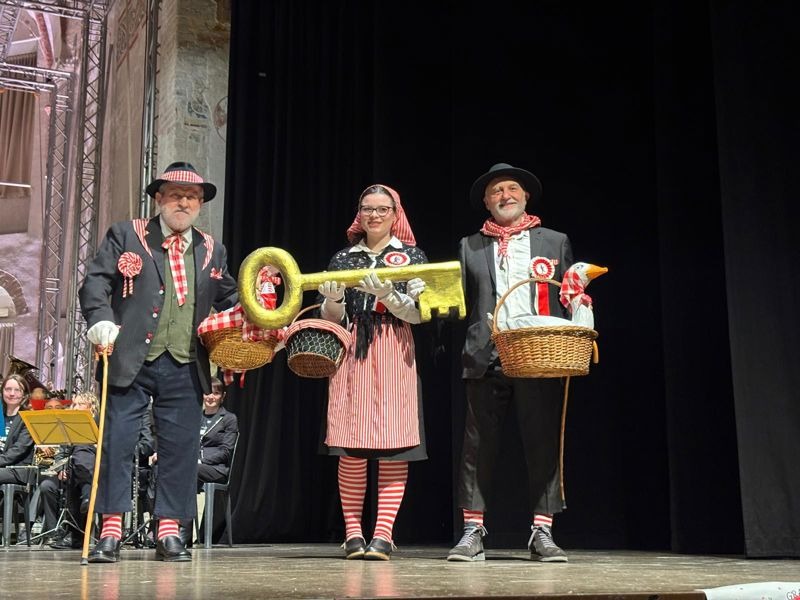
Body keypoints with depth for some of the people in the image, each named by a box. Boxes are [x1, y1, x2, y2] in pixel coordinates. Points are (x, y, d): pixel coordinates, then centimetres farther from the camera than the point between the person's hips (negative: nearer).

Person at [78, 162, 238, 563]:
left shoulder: (211, 251, 15)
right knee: (117, 442, -2)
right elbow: (95, 283, -1)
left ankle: (169, 532, 12)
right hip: (130, 361, -3)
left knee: (181, 447, 3)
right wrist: (101, 321, -18)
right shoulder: (126, 236, 6)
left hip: (185, 366, 3)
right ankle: (110, 532, 6)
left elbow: (229, 299, 22)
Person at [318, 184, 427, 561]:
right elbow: (333, 318, 13)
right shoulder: (343, 259, 15)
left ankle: (383, 534, -5)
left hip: (393, 354, -2)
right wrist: (334, 298, -8)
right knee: (350, 448, -3)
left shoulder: (411, 257, 9)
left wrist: (386, 295, -17)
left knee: (393, 445, -7)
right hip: (351, 352, 2)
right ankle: (353, 533, 3)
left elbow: (417, 313, 0)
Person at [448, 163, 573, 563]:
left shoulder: (555, 242, 16)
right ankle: (473, 533, 5)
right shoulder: (470, 247, 17)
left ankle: (542, 533, 6)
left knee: (543, 447, -1)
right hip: (486, 360, 0)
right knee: (478, 448, 0)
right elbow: (461, 302, 12)